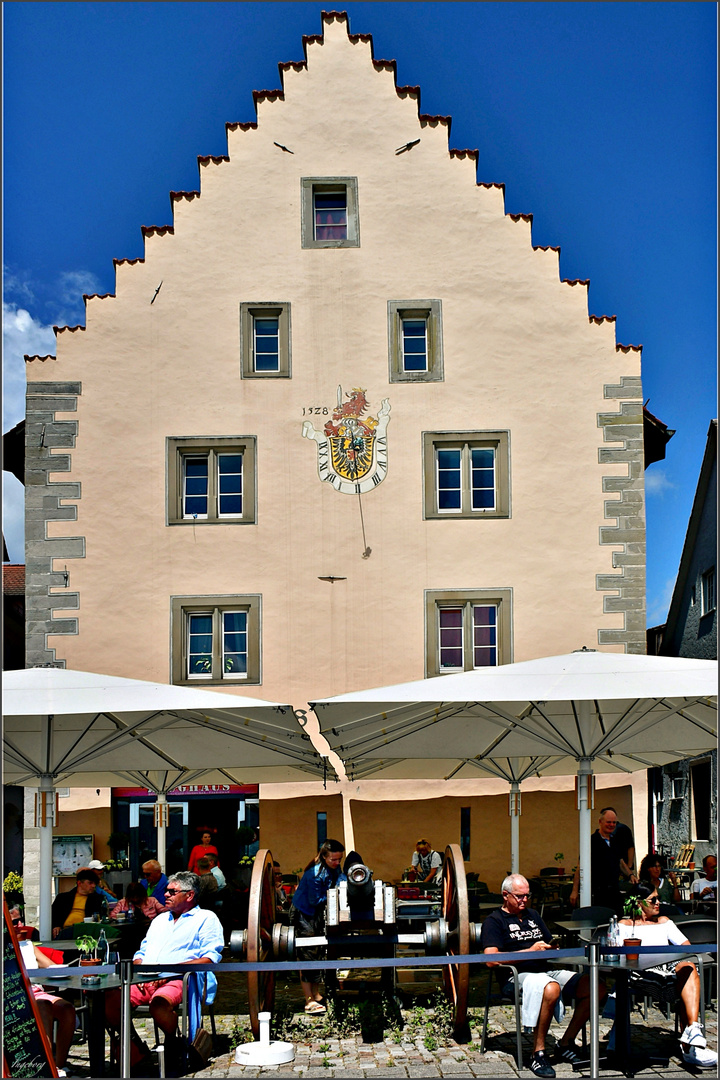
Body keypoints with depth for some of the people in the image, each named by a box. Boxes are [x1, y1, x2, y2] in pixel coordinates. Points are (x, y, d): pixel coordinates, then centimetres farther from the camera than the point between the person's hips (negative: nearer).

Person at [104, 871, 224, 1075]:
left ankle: (173, 1046, -8)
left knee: (159, 1003, -39)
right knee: (110, 998, -23)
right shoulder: (160, 920, 32)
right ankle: (137, 1053, -7)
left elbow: (210, 958, -5)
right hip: (144, 980, 6)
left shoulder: (206, 918, 9)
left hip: (177, 980, -6)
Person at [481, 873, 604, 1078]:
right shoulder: (494, 921, 3)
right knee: (551, 989, -40)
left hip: (547, 970, 7)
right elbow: (491, 960, -11)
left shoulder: (533, 915, 27)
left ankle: (566, 1044, -1)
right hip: (519, 975, -7)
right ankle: (538, 1052, -24)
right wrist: (530, 951, -15)